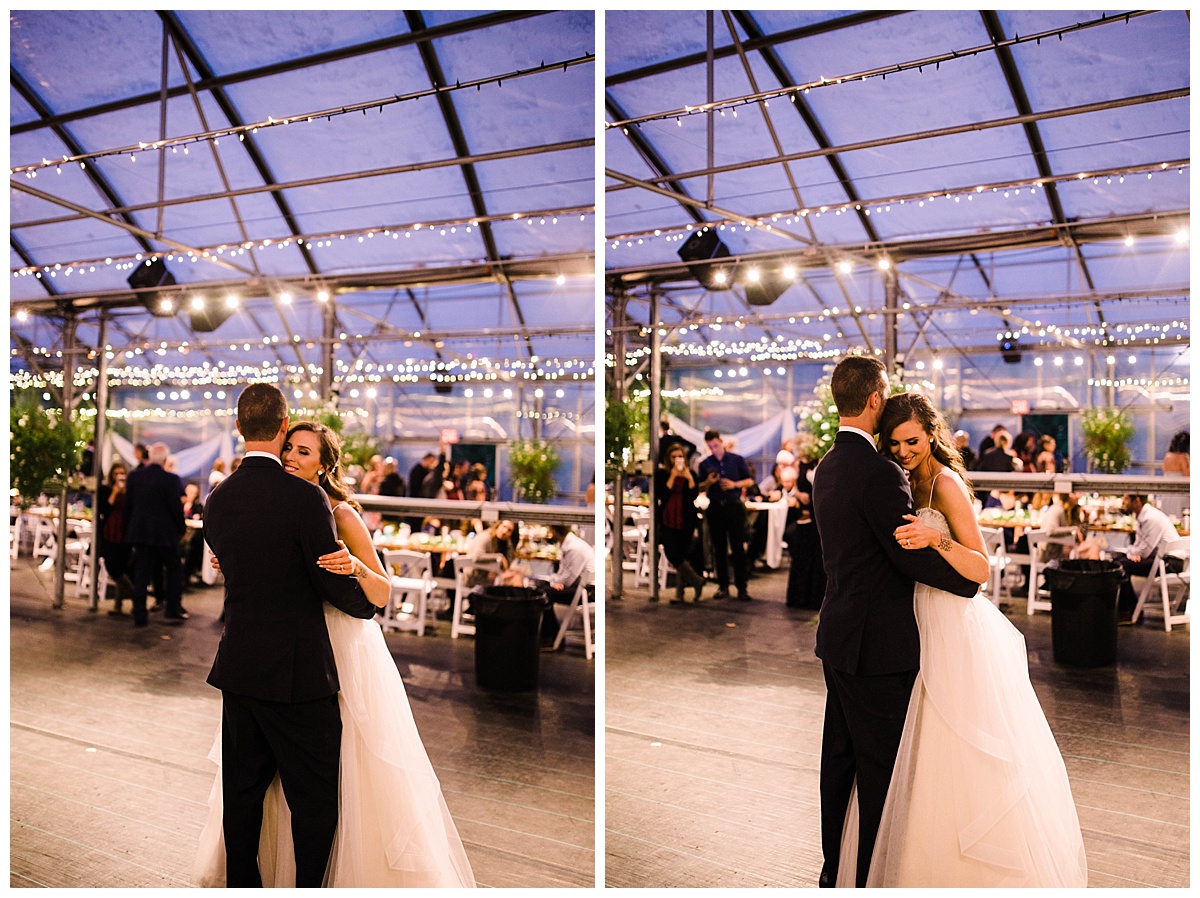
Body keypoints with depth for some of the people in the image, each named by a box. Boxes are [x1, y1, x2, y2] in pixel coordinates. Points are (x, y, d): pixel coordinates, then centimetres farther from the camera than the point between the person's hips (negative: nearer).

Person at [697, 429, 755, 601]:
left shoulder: (737, 460, 4)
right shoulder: (705, 464, 8)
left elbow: (750, 481, 5)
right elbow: (700, 488, 9)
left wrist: (735, 484, -12)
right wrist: (708, 482, -12)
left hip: (734, 505, -2)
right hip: (714, 508, 2)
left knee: (738, 547, -4)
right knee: (719, 548, 6)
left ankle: (742, 587, -1)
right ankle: (723, 586, 14)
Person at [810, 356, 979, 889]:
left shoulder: (826, 468, 9)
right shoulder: (879, 472, -20)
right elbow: (912, 555, -18)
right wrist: (972, 579, -3)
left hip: (837, 637, 9)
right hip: (878, 644, -9)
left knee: (839, 758, 18)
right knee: (880, 766, 3)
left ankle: (834, 867, 31)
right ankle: (873, 879, 16)